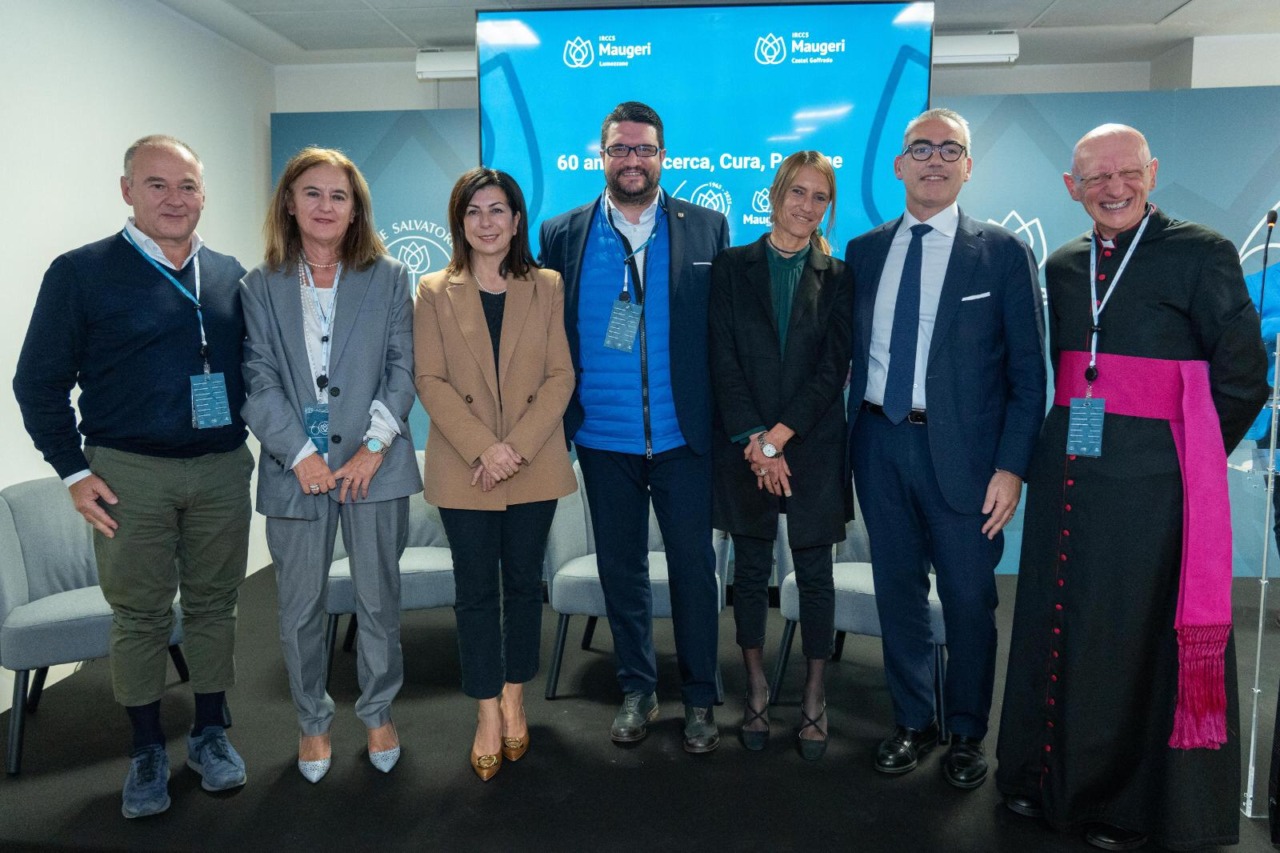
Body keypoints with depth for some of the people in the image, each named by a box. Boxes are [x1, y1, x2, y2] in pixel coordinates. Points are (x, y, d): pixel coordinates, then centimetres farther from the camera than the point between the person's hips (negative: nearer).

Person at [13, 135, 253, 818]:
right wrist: (73, 471, -5)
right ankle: (147, 749, 24)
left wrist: (262, 445, 5)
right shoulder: (82, 272, -2)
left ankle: (211, 732, 27)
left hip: (222, 471, 3)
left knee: (214, 604, 11)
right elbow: (39, 382, 0)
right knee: (138, 614, 7)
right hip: (129, 474, -2)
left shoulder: (230, 277, 8)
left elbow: (250, 369, 14)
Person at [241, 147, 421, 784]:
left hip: (374, 464, 0)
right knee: (300, 608, 9)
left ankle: (378, 713, 29)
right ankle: (312, 722, 29)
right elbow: (259, 380, -1)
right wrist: (300, 454, -11)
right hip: (295, 467, 1)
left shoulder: (388, 279, 6)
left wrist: (375, 445, -9)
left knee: (379, 600, 8)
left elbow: (402, 370, 1)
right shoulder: (262, 286, 7)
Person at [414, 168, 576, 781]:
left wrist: (518, 446, -13)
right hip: (463, 469, 0)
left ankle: (514, 699, 27)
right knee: (476, 590, 5)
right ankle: (488, 714, 18)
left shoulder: (547, 287, 4)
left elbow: (561, 376, -1)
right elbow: (430, 381, -3)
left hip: (535, 465, 1)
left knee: (524, 583, 10)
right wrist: (482, 448, -15)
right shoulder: (435, 292, 4)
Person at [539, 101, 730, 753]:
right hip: (604, 438, 1)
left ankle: (698, 699, 26)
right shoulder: (561, 235, 4)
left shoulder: (706, 229, 2)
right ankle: (637, 691, 32)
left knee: (693, 568, 7)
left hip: (683, 436, -1)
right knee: (620, 569, 13)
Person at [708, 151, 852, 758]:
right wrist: (754, 443, -11)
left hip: (813, 446, 0)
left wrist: (777, 437, -12)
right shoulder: (733, 267, 3)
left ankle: (814, 697, 21)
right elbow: (724, 361, -3)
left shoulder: (838, 277, 4)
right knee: (751, 570, 9)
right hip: (743, 445, 0)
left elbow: (833, 369, -4)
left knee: (814, 572, 7)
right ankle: (756, 690, 25)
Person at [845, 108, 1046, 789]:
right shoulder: (863, 252, 9)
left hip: (961, 449, -3)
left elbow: (1028, 370, -4)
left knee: (969, 599, 7)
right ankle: (913, 722, 32)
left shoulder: (1002, 252, -1)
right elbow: (858, 355, 10)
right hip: (880, 443, 3)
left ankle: (966, 734, 29)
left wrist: (1010, 466, -11)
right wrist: (850, 443, 3)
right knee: (897, 590, 13)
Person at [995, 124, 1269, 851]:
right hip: (1067, 476, 5)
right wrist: (1068, 442, 8)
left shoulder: (1201, 254, -4)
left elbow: (1242, 377, -3)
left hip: (1150, 483, -5)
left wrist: (1192, 459, 1)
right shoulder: (1063, 267, 11)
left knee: (1143, 640, 4)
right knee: (1058, 626, 11)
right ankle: (1053, 776, 29)